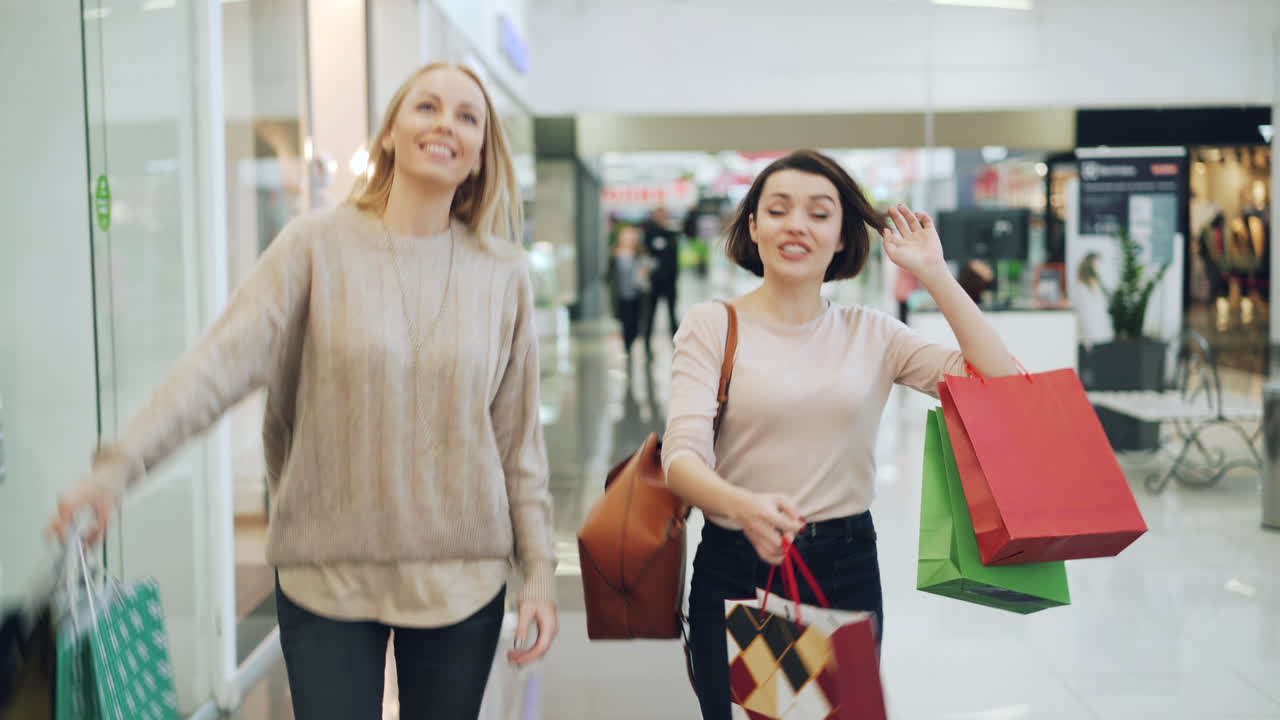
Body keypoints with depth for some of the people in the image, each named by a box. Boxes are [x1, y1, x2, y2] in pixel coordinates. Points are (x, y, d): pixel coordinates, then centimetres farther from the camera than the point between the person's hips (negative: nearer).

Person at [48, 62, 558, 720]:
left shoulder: (503, 274, 1)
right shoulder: (318, 244, -5)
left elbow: (518, 438, 4)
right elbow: (225, 359, -15)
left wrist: (539, 571, 3)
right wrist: (119, 464, -28)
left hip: (462, 580, 2)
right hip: (328, 574, -2)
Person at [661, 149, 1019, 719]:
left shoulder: (872, 333, 4)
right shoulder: (711, 325, -4)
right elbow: (682, 456, -16)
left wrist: (935, 276, -7)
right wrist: (744, 506, -37)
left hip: (847, 571, 2)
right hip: (735, 571, -2)